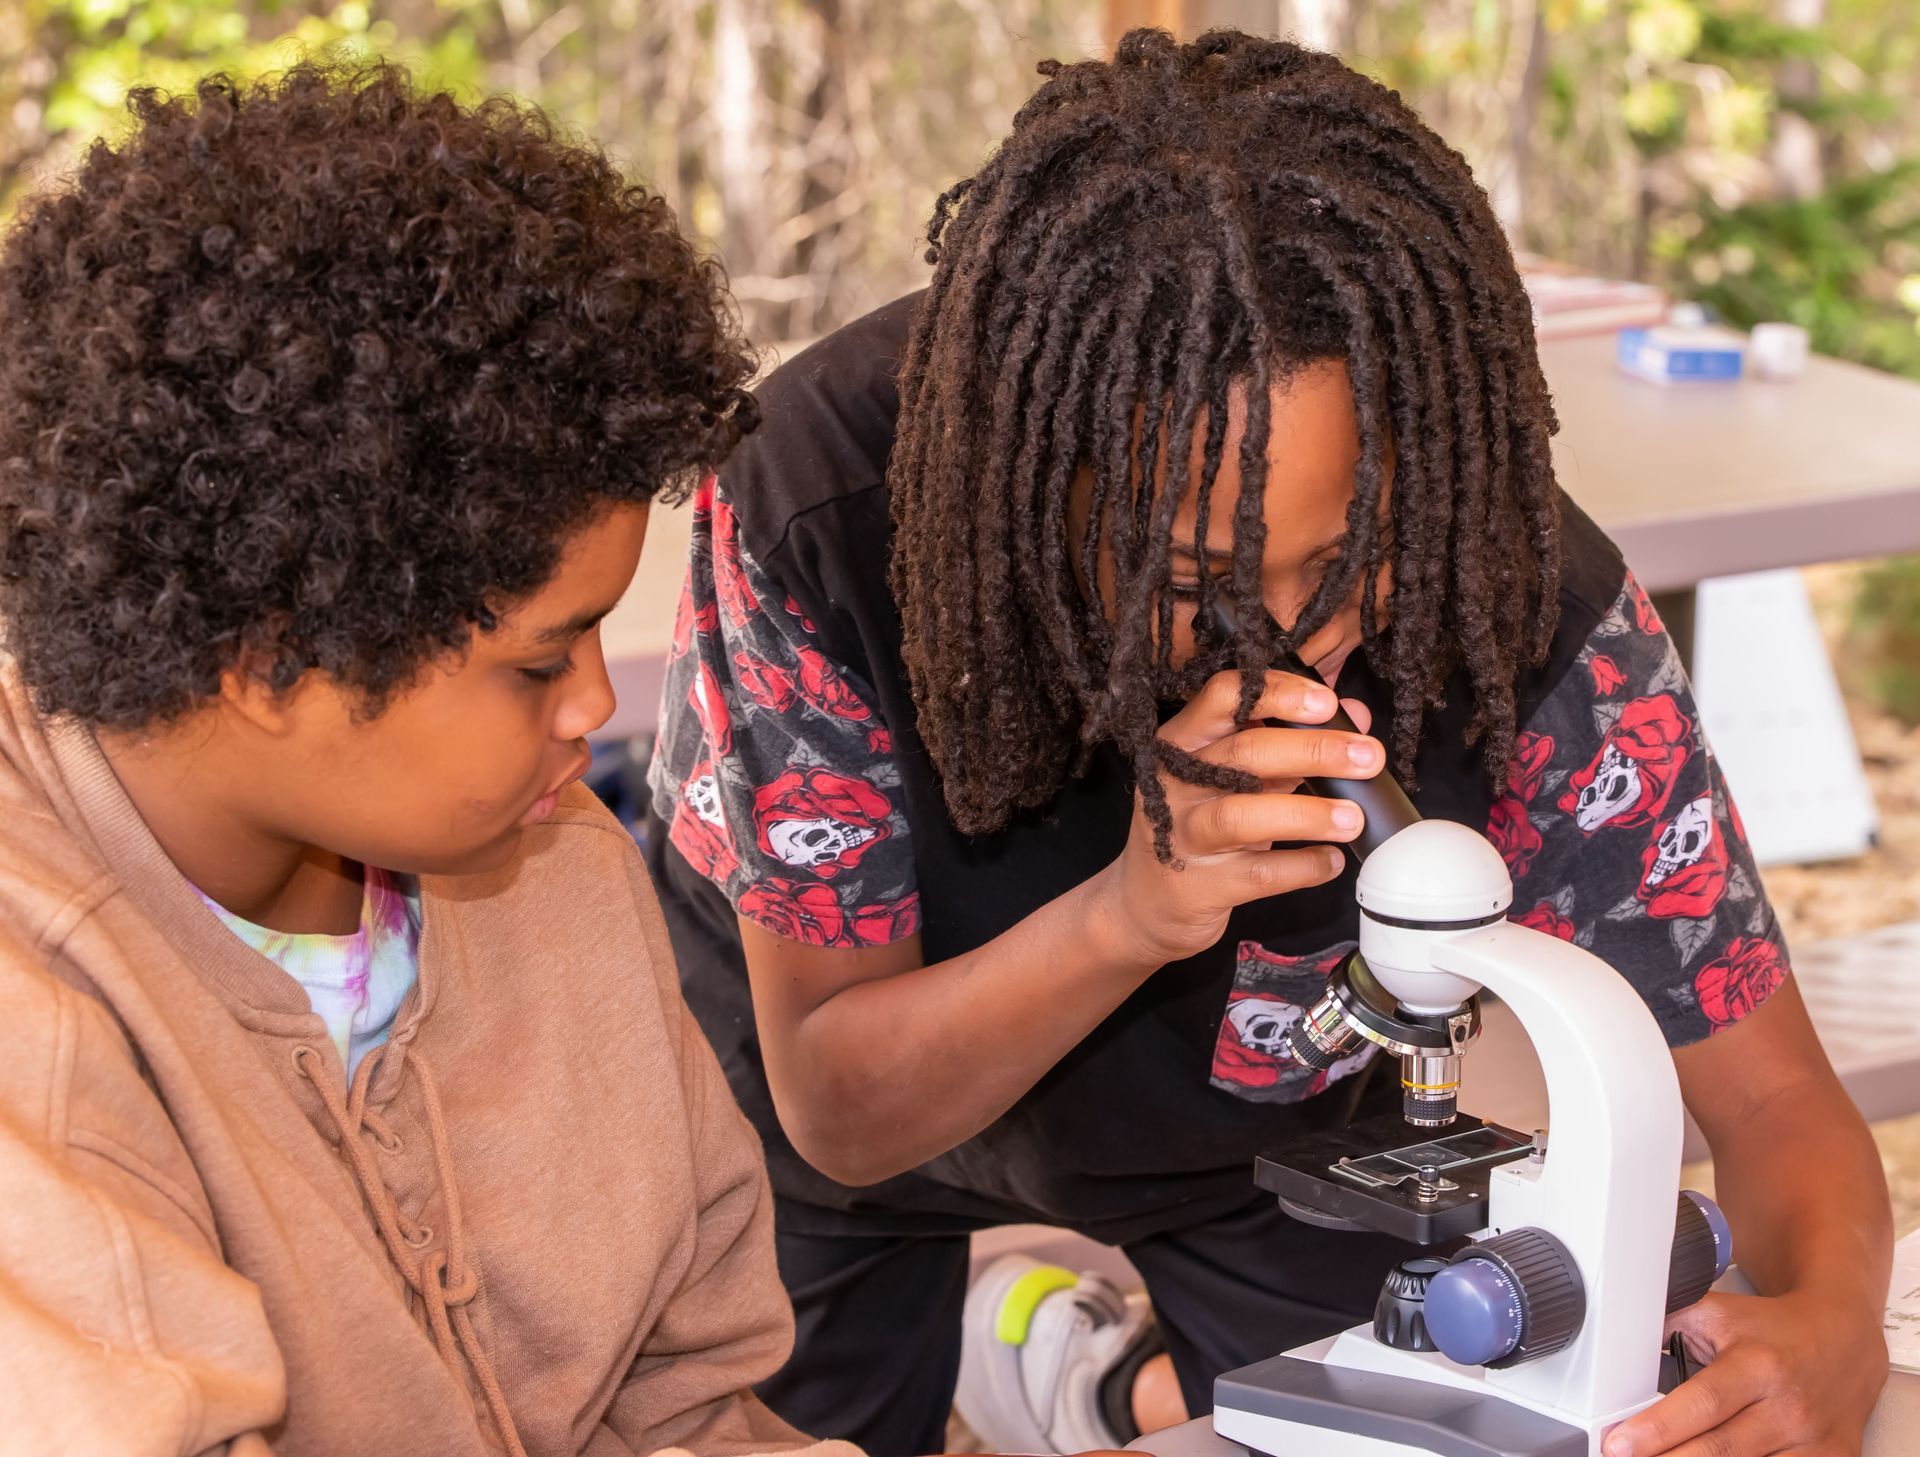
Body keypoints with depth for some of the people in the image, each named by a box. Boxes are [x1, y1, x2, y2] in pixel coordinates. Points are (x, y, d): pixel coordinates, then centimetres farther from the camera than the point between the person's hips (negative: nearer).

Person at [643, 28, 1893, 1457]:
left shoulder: (1512, 588, -33)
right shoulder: (811, 507, -37)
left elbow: (1771, 1096, -26)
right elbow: (838, 1111, -32)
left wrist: (1831, 1326, -48)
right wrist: (1120, 919, -51)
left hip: (1274, 1105, 2)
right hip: (853, 1078, -1)